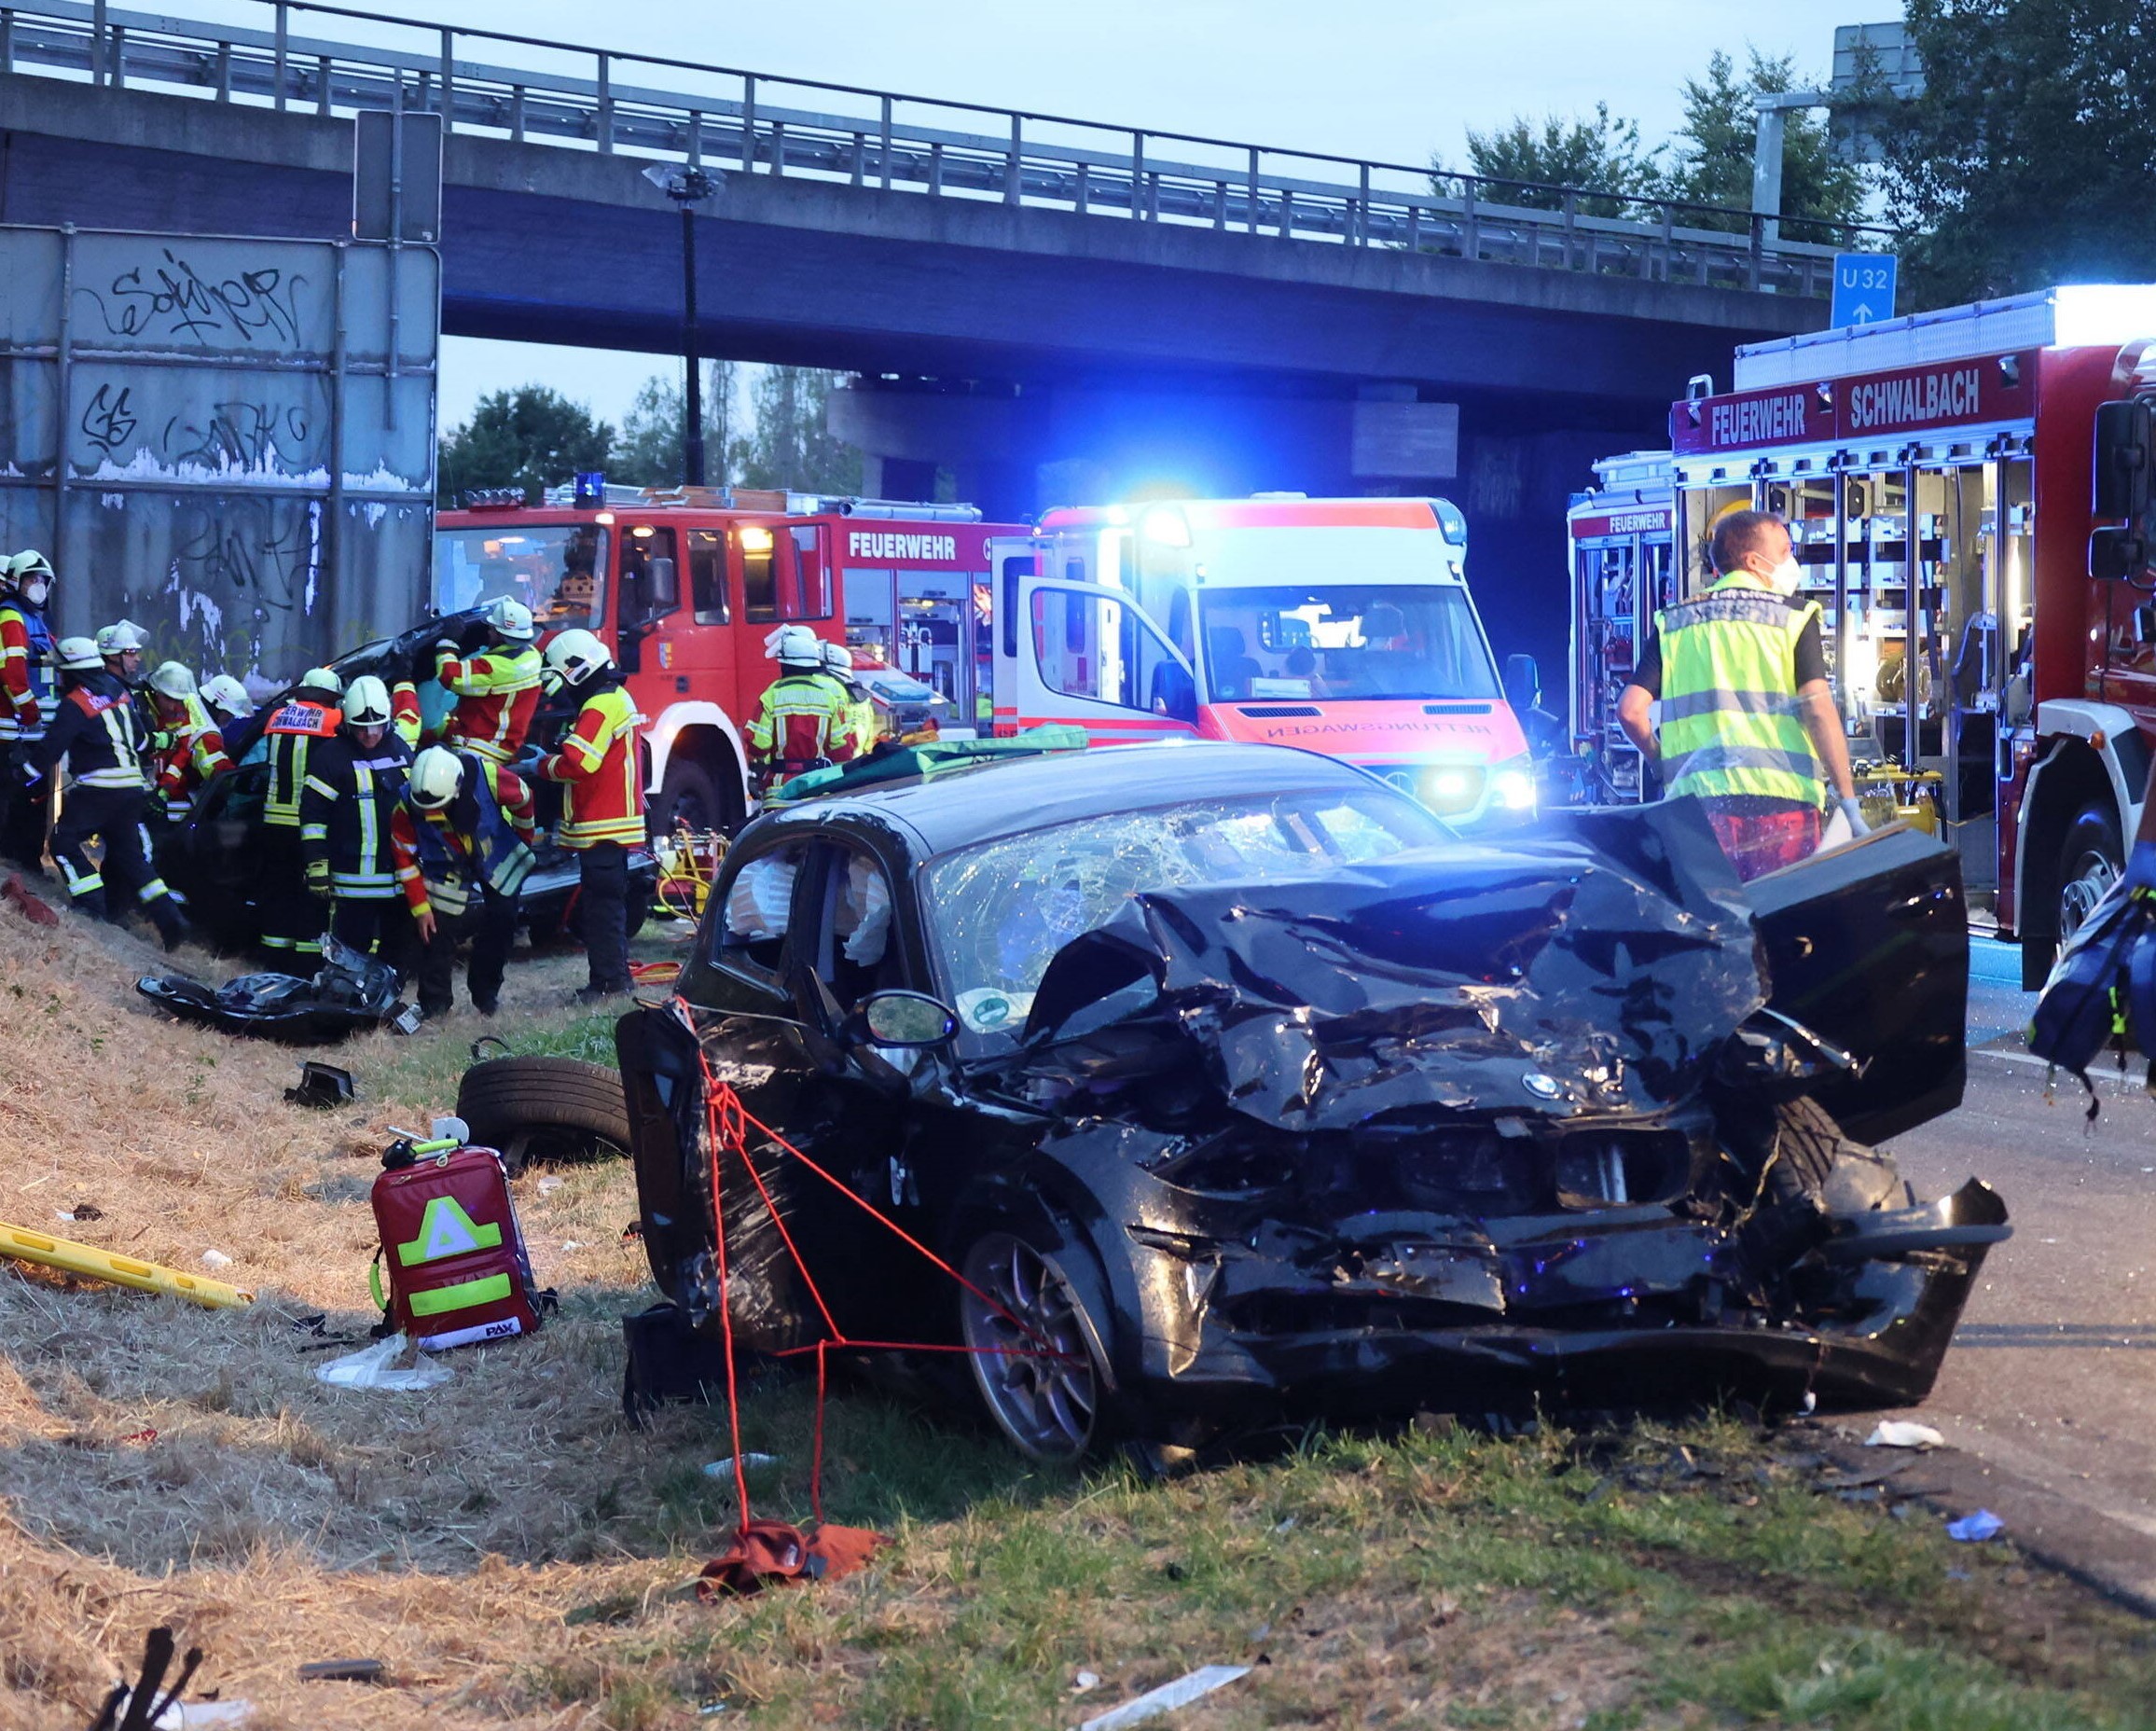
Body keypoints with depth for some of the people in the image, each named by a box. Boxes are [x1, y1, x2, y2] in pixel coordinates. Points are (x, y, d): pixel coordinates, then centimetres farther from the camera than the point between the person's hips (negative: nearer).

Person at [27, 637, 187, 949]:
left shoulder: (75, 703, -10)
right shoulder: (119, 692, 13)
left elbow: (51, 747, -11)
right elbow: (140, 739, 23)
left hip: (97, 789, -8)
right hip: (132, 788, 8)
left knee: (65, 842, 2)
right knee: (130, 855, 13)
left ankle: (92, 905, -9)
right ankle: (169, 918, 4)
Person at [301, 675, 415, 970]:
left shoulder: (400, 749, 12)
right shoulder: (331, 755, -7)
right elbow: (313, 812, -8)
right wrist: (317, 865, -12)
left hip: (400, 876, 6)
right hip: (353, 879, -6)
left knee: (398, 956, 13)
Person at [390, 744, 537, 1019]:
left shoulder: (487, 775, -33)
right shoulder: (406, 808, -30)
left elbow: (522, 799, -11)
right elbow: (405, 858, -17)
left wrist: (524, 839, 4)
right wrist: (420, 907, -17)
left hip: (498, 860, 1)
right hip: (447, 872, -1)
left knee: (501, 924, 4)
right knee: (437, 935, -11)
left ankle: (486, 996, 21)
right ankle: (434, 1006, 1)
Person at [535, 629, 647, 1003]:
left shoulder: (601, 706, -17)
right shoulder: (616, 698, 18)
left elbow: (577, 762, -24)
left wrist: (542, 765, -8)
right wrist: (548, 755, 12)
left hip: (603, 826, -11)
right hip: (613, 821, 11)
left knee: (601, 904, -9)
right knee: (605, 901, 16)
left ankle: (608, 979, -8)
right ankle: (614, 975, 22)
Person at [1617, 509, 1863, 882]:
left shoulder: (1673, 622, 12)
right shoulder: (1793, 617, 4)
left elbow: (1630, 710, 3)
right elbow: (1818, 708, -7)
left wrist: (1668, 766, 20)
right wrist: (1849, 800, -6)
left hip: (1696, 798, 3)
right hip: (1780, 797, -3)